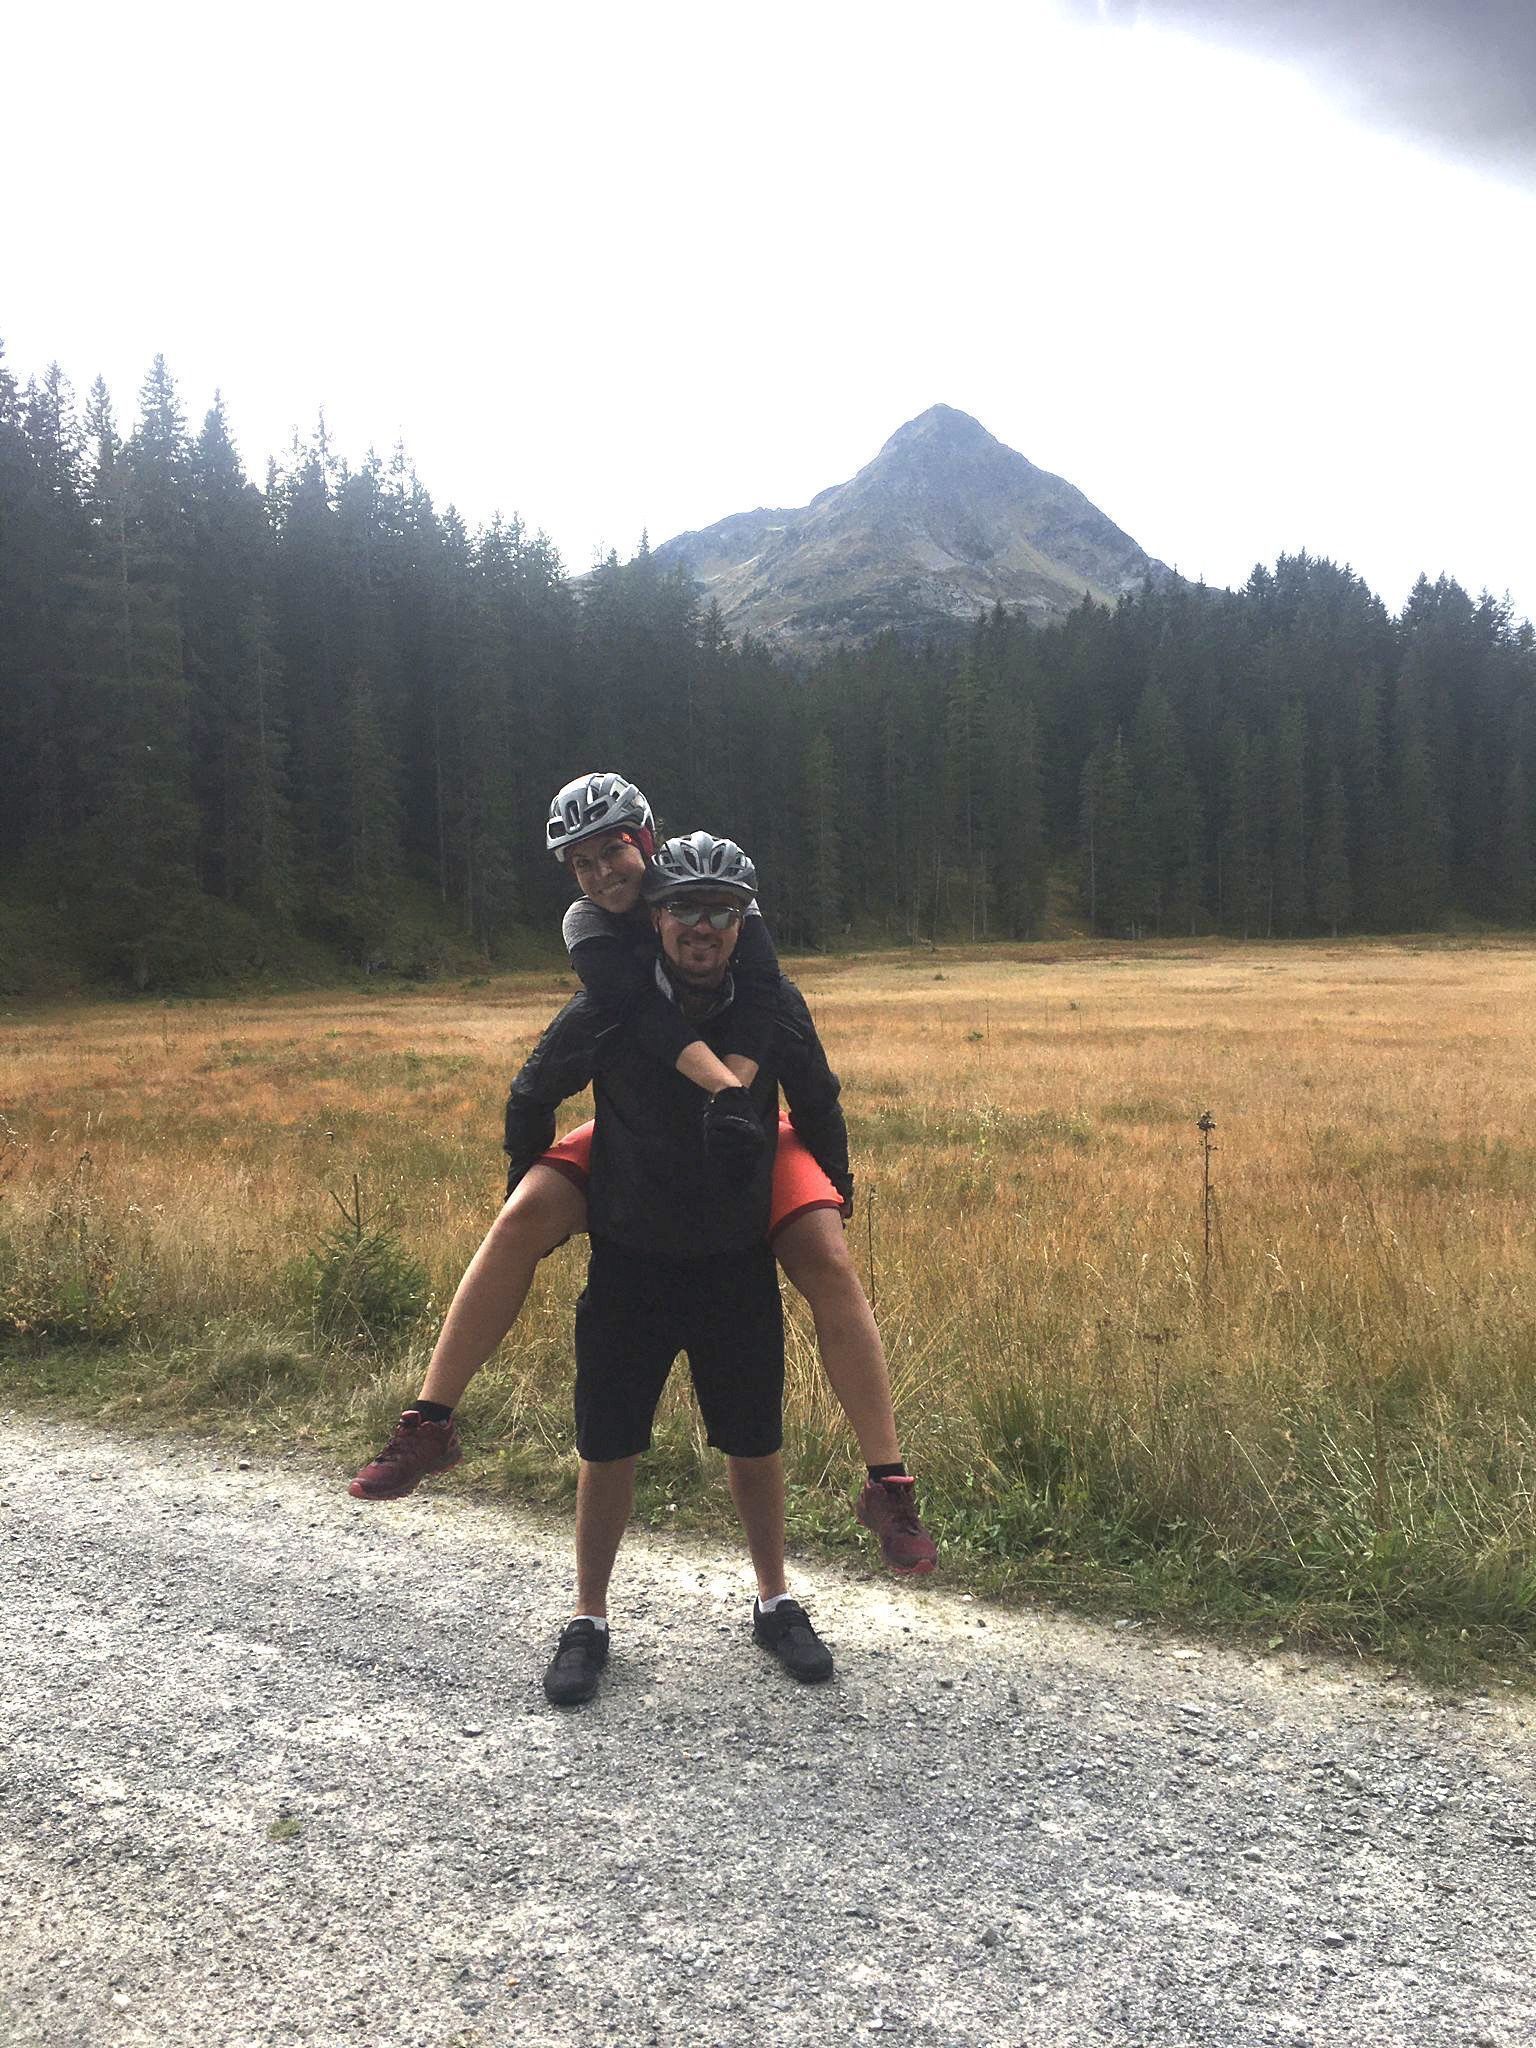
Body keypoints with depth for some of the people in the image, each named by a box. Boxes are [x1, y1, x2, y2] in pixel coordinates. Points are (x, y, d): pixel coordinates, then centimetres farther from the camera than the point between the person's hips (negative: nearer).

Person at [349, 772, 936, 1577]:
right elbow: (644, 1012, -29)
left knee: (828, 1265, -20)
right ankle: (429, 1422, -9)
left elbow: (767, 998, -25)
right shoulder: (588, 925, -8)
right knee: (522, 1218, -21)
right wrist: (720, 1086, -44)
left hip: (739, 1123, -1)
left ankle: (889, 1485, -10)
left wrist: (732, 1096, -40)